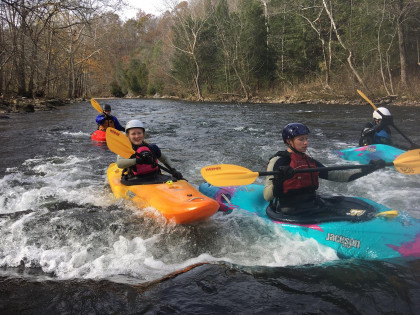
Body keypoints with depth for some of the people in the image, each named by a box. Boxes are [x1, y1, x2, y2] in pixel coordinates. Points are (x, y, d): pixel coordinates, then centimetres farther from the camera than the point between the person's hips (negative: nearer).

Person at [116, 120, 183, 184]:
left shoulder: (152, 148, 9)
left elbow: (165, 159, 24)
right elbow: (119, 164, -20)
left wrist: (172, 170, 6)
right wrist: (138, 160, -32)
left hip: (154, 178, 2)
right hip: (135, 181, -2)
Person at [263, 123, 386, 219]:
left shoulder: (310, 162, 18)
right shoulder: (278, 161, -6)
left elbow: (336, 175, 18)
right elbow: (267, 196, -13)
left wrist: (368, 168, 14)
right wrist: (278, 180, -33)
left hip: (311, 203, 8)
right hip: (289, 211, -8)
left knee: (351, 202, -8)